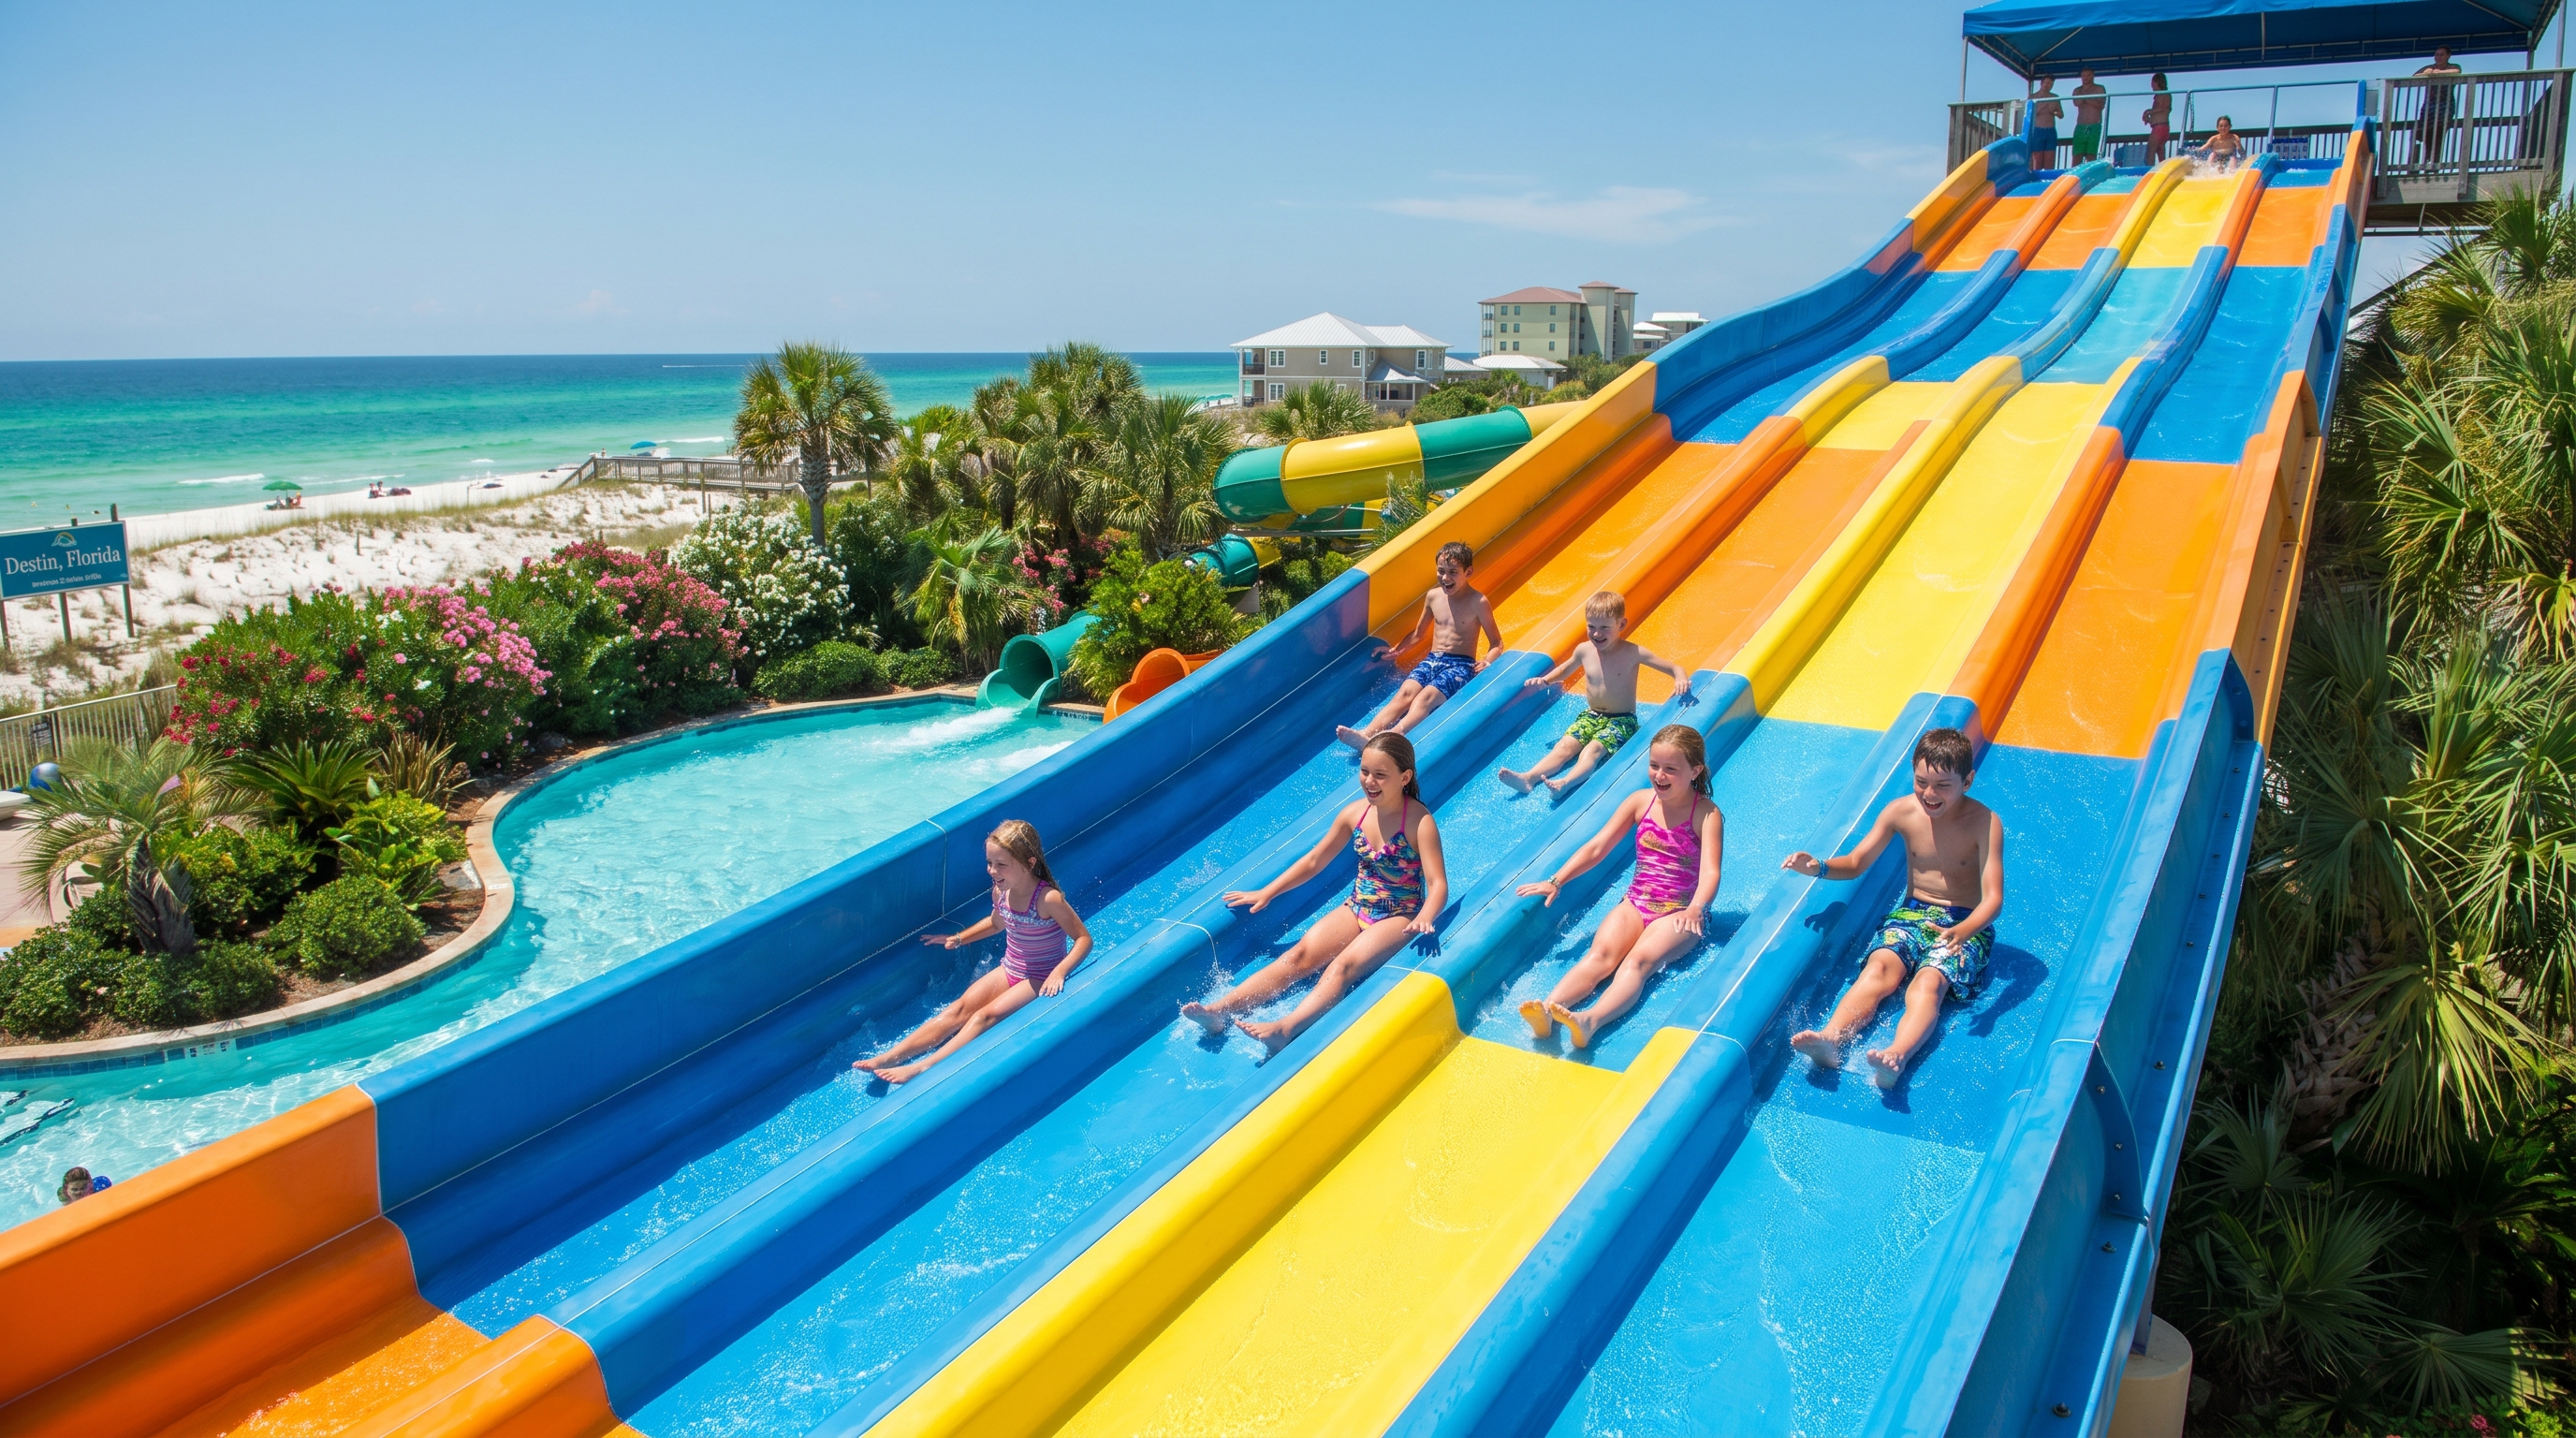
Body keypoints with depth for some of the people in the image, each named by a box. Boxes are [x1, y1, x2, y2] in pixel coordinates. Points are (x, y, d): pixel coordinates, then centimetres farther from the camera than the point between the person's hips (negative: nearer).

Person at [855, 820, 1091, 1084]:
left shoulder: (1048, 899, -27)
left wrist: (1059, 972, -34)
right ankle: (889, 1057, -21)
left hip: (1041, 980, -6)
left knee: (987, 1015, -25)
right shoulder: (1001, 890, -5)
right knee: (960, 1008, -11)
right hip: (1009, 970, 6)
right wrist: (958, 939, 10)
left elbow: (1084, 939, -22)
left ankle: (923, 1068, -34)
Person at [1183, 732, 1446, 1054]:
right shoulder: (1355, 812, 0)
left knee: (1344, 965, -31)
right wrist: (1266, 893, 8)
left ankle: (1286, 1028, -53)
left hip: (1398, 918, -5)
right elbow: (1313, 862, 10)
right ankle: (1218, 1011, -33)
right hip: (1356, 909, 5)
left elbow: (1438, 883, -22)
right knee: (1300, 955, -17)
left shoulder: (1420, 821, -16)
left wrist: (1424, 918, -43)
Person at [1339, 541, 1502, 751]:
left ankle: (1394, 735, -57)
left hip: (1461, 665, -5)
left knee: (1426, 696, -32)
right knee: (1404, 693, -24)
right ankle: (1366, 735, -46)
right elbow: (1418, 634, 23)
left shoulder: (1477, 602, -6)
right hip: (1431, 660, 5)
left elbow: (1497, 643, -1)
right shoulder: (1433, 596, 9)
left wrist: (1487, 661, -20)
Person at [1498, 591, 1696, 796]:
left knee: (1593, 749, -30)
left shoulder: (1633, 653, -12)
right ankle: (1528, 778, -37)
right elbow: (1565, 669, 23)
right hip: (1591, 716, 5)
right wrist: (1545, 680, 4)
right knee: (1565, 745, -18)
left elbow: (1674, 668, -9)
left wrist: (1681, 679, -32)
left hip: (1622, 720, -5)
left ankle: (1565, 783, -54)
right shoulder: (1584, 650, 0)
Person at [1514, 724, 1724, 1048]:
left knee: (1639, 960, -32)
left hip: (1679, 913, -4)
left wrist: (1695, 908, -42)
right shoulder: (1640, 801, 5)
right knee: (1601, 954, -25)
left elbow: (1710, 871, -22)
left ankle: (1590, 1021, -58)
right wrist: (1556, 881, -9)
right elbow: (1597, 847, 3)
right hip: (1635, 903, 4)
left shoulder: (1707, 815, -8)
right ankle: (1547, 1011, -50)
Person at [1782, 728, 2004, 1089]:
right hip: (1911, 914, 3)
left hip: (1967, 925, -3)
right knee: (1879, 968, -28)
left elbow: (1993, 897, -21)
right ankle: (1830, 1039, -53)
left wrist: (1963, 931, -42)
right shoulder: (1901, 812, -3)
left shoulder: (1985, 823, -13)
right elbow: (1857, 863, 6)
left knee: (1928, 982, -33)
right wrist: (1819, 867, -16)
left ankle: (1897, 1058, -60)